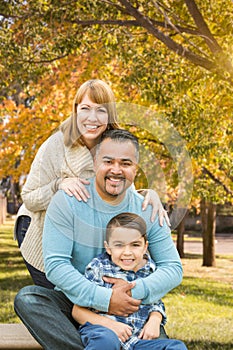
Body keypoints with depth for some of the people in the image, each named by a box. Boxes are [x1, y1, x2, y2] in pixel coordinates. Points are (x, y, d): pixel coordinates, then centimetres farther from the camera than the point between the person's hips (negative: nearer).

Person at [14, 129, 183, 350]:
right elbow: (55, 265, -16)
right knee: (27, 298, -30)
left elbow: (173, 268, -1)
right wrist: (105, 298, -26)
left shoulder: (147, 212, -1)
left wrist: (136, 291, -21)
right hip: (74, 304, 0)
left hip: (126, 308, 1)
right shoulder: (66, 202, -8)